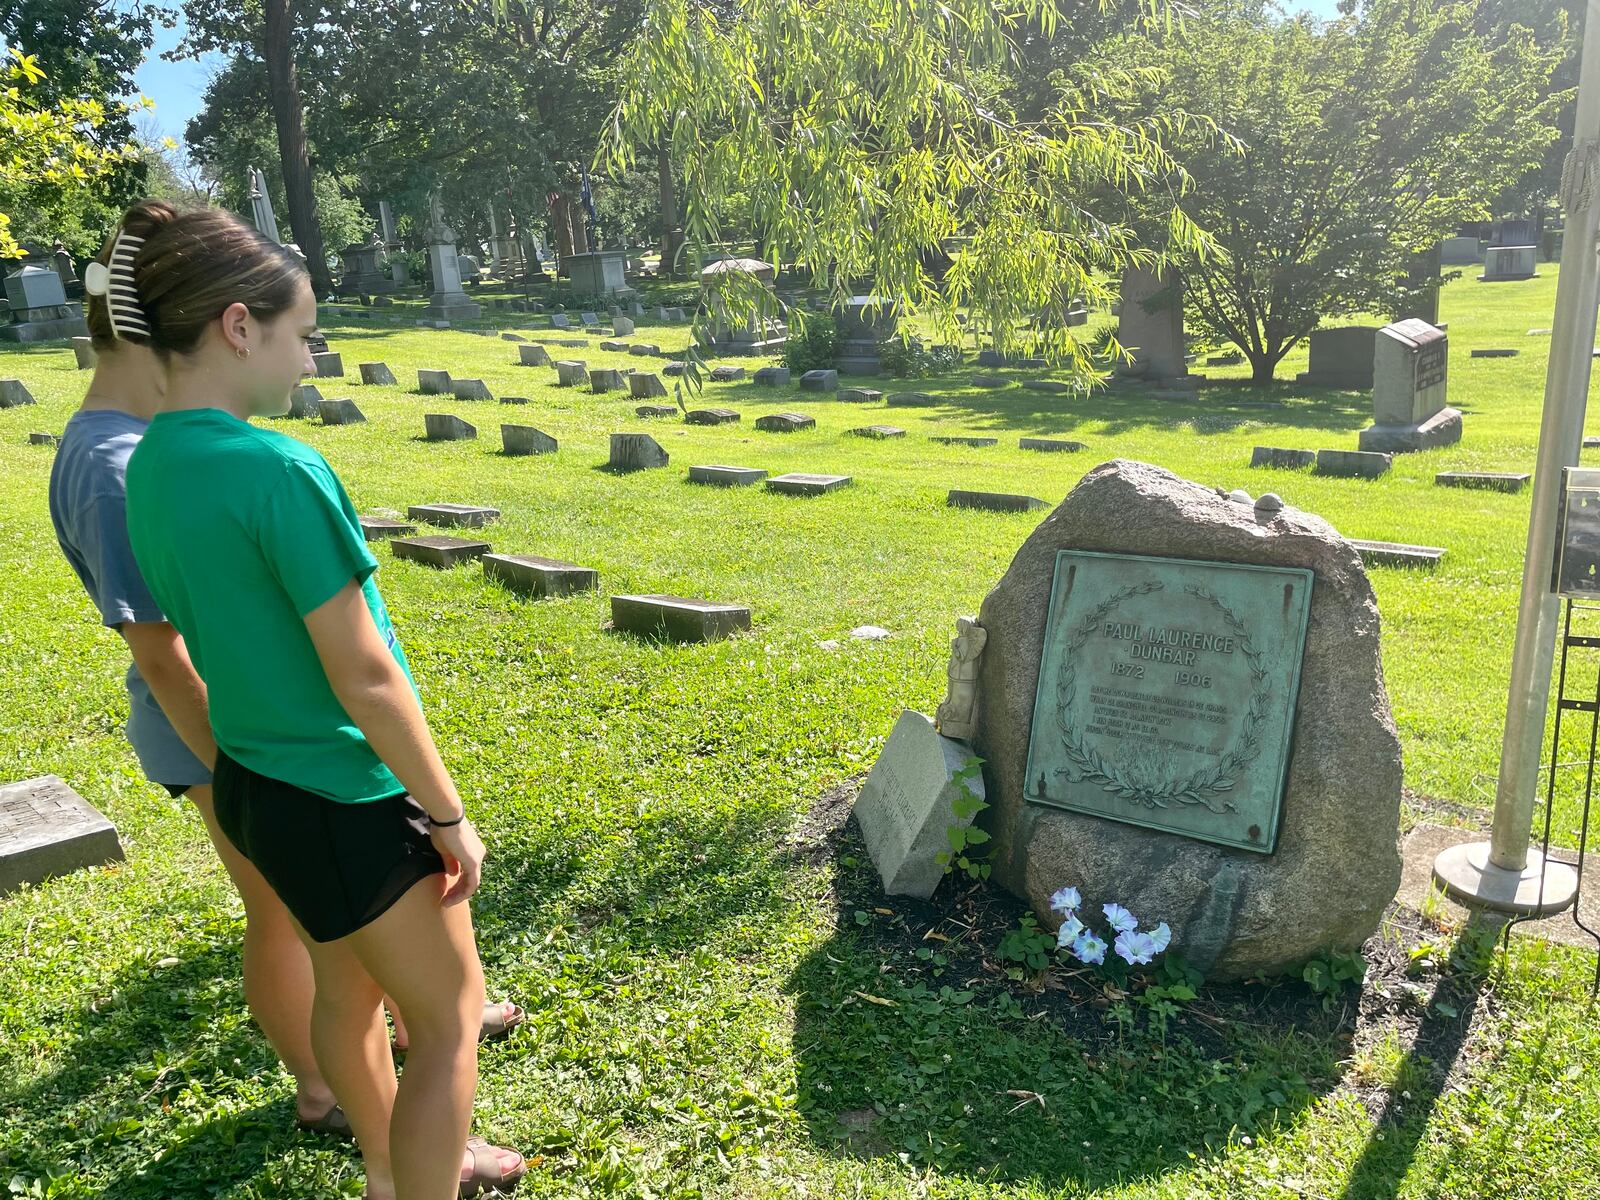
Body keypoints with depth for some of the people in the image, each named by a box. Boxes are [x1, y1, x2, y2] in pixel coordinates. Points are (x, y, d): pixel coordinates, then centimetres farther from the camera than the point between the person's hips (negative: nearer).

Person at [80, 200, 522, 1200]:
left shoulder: (148, 468, 1)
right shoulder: (280, 469, -25)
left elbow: (180, 654, 10)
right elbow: (365, 681, -23)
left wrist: (238, 773, 22)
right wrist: (450, 816, -12)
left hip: (252, 787, 9)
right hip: (348, 801, -9)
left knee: (349, 990, 26)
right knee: (452, 1018, 11)